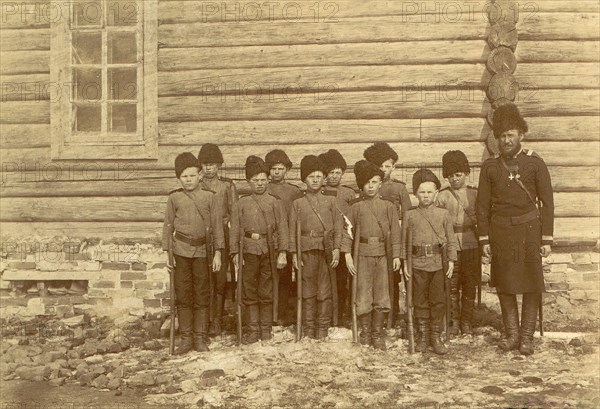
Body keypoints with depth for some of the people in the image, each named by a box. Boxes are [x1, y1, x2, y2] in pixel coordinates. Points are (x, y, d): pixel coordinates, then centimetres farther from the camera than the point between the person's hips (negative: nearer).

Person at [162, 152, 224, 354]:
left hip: (202, 250, -1)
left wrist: (217, 253, -3)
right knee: (183, 294, 5)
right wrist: (166, 253, 3)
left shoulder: (209, 196, 1)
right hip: (181, 250, 1)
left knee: (202, 295, 5)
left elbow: (217, 225, 2)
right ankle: (186, 338, 14)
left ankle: (200, 337, 15)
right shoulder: (174, 198, 4)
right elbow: (168, 226, 8)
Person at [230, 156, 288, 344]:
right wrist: (235, 253, -3)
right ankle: (252, 330, 13)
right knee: (249, 291, 4)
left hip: (269, 249, 0)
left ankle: (266, 329, 18)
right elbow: (235, 229, 4)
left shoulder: (274, 201, 6)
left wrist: (282, 252, -4)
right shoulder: (242, 203, 6)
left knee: (267, 291, 6)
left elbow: (282, 227, 2)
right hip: (249, 249, 0)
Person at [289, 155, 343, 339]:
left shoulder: (330, 201, 9)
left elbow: (338, 226, 6)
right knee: (308, 292, 4)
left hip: (326, 251, 0)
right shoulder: (297, 203, 8)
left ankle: (323, 330, 10)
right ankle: (308, 332, 12)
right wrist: (294, 253, -1)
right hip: (306, 252, 0)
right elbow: (293, 230, 6)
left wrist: (336, 249, -4)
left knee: (325, 293, 1)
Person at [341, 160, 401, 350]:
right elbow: (347, 232, 2)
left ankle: (377, 334, 16)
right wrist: (347, 255, -7)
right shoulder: (356, 206, 4)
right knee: (363, 294, 2)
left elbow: (395, 232, 5)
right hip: (363, 254, -1)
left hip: (383, 255, 1)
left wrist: (396, 255, -2)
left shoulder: (388, 206, 7)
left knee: (382, 295, 4)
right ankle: (365, 333, 17)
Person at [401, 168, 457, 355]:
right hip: (418, 263, 0)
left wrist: (451, 261, -1)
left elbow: (451, 240, 6)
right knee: (420, 301, 7)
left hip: (438, 262, 0)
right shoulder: (410, 215, 3)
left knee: (438, 300, 4)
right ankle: (423, 336, 20)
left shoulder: (443, 214, 4)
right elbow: (404, 241, 5)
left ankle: (436, 337, 16)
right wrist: (405, 263, 1)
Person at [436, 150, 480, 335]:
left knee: (469, 285, 6)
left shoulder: (474, 194, 6)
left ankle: (466, 321, 17)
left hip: (470, 244, 1)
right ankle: (454, 321, 13)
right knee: (452, 284, 1)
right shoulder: (442, 196, 4)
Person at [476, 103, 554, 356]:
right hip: (500, 232, 2)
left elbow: (547, 202, -1)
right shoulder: (490, 167, 4)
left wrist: (546, 239, -5)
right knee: (504, 286, 7)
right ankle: (511, 334, 20)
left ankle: (527, 336, 13)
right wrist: (484, 239, 1)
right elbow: (483, 206, 5)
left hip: (529, 230, -2)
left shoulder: (535, 163, -1)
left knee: (531, 286, 2)